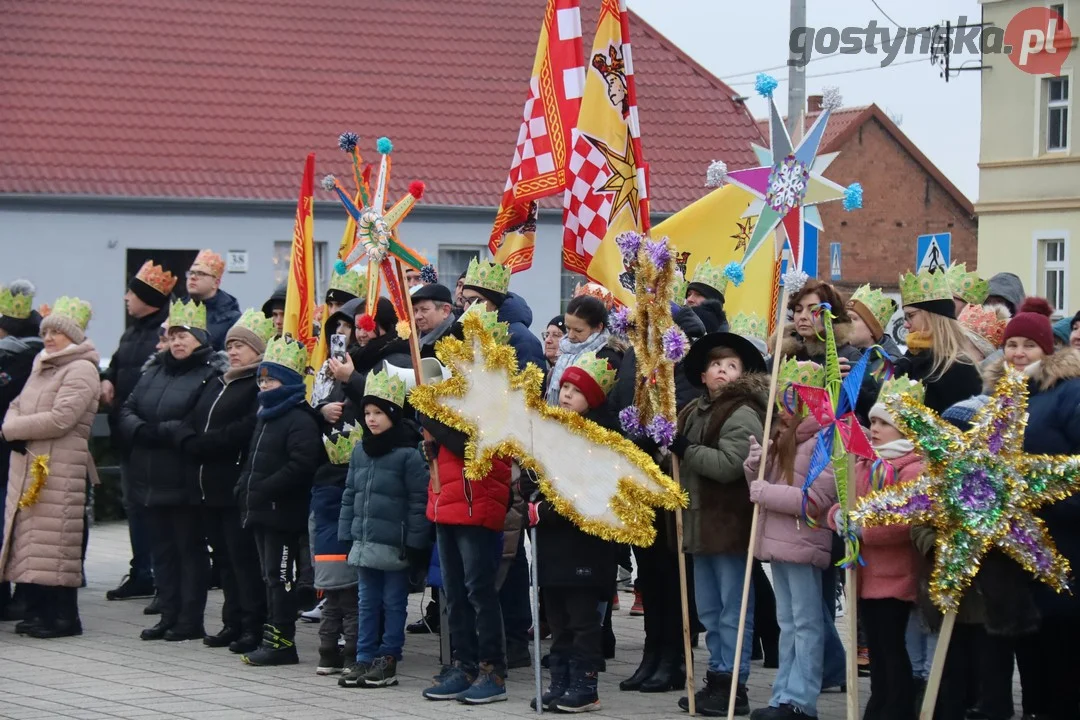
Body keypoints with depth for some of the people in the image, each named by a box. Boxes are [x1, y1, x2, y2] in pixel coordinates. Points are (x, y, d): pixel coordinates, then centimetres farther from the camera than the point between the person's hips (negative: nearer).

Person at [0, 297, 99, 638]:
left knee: (55, 541, -9)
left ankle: (64, 616, -5)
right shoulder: (41, 366, 20)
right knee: (29, 537, 9)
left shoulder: (81, 370, -8)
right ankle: (37, 610, 15)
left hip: (61, 469, -9)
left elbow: (60, 419, -18)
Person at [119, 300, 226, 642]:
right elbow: (127, 411, 12)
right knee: (162, 548, 11)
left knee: (190, 547, 0)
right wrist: (141, 430, -9)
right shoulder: (154, 372, 15)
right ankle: (169, 616, 18)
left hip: (186, 482, -7)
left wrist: (160, 431, -18)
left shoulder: (212, 375, -9)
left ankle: (190, 620, 6)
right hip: (152, 479, 7)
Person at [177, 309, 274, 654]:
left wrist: (202, 443, -16)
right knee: (224, 558, 11)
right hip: (210, 486, 8)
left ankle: (254, 627, -2)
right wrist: (192, 442, -6)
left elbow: (247, 429, -20)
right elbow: (188, 426, 15)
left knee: (244, 558, -7)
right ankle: (233, 623, 16)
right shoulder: (215, 385, 21)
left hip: (238, 488, -8)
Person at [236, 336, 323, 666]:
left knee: (280, 575, -7)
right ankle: (273, 639, 18)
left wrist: (263, 489, -23)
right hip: (261, 512, 10)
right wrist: (244, 488, 11)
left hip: (282, 513, -10)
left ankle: (281, 642, -3)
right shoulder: (265, 418, 18)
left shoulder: (300, 420, -13)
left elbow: (301, 466, -23)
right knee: (271, 576, 13)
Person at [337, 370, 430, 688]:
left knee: (393, 603, 3)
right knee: (367, 604, 11)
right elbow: (349, 495, 14)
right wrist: (346, 535, 11)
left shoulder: (408, 455, -11)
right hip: (364, 542, 6)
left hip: (395, 545, -6)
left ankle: (388, 660, 9)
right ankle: (365, 659, 16)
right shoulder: (359, 452, 9)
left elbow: (419, 502, -12)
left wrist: (415, 543, -14)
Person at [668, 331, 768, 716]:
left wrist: (686, 450, -16)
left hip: (732, 523, -9)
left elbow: (728, 465, -23)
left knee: (733, 610, -3)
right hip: (702, 522, 9)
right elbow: (680, 459, 21)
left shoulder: (742, 414, -11)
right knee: (709, 611, 14)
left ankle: (733, 687, -1)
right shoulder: (694, 412, 14)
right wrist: (668, 446, 0)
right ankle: (716, 678, 21)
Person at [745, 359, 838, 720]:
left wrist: (767, 493, -17)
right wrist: (755, 467, -1)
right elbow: (767, 489, 19)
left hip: (804, 544, -9)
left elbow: (818, 498, -20)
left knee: (806, 623, -5)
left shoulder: (824, 440, -12)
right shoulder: (782, 437, 17)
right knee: (787, 623, 12)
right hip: (777, 542, 9)